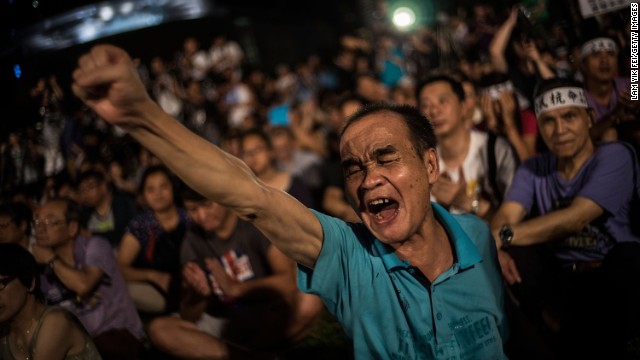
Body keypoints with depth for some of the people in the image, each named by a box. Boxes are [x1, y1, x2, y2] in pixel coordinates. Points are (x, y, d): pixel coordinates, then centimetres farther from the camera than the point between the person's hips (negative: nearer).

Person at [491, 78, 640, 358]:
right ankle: (573, 335, -15)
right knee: (514, 252, -22)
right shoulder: (533, 170, 7)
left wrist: (504, 236, -31)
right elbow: (506, 217, -10)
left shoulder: (614, 156, -9)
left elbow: (575, 218, -22)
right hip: (563, 280, 4)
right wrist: (494, 247, -34)